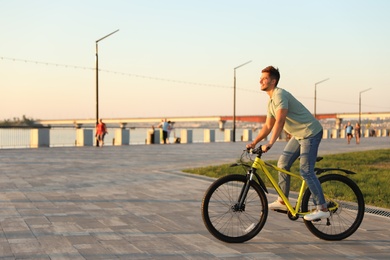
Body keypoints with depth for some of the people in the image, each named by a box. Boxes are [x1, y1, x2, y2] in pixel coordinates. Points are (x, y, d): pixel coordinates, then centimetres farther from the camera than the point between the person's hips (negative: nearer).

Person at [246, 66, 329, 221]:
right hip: (298, 135, 10)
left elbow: (280, 122, -30)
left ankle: (322, 208, -9)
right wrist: (254, 143, 8)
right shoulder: (271, 101, 12)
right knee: (283, 163, 9)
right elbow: (268, 126, 17)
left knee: (306, 171, -13)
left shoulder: (280, 95, -20)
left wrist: (269, 144, -37)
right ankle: (283, 201, 18)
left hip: (310, 133, -10)